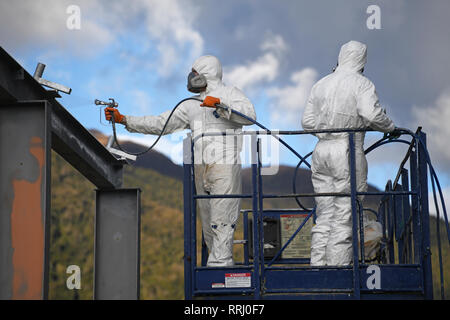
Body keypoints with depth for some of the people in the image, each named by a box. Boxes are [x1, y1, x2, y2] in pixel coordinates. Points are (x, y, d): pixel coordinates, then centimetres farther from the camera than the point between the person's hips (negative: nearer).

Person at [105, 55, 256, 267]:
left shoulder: (230, 94, 8)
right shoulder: (191, 106, 24)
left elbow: (250, 115, -9)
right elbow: (161, 124, 21)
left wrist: (221, 104, -17)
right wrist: (123, 120, 16)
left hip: (225, 164, -7)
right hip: (200, 168, 7)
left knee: (221, 219, -13)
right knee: (208, 221, 3)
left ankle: (218, 264, -16)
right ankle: (225, 268, 6)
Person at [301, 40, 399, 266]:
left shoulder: (320, 85, 14)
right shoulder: (361, 84, -4)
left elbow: (307, 121, 12)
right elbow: (372, 114, -19)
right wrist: (391, 128, -2)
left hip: (321, 152, 6)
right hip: (348, 154, -6)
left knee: (324, 216, 10)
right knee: (344, 217, -3)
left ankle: (317, 266, 7)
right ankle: (338, 267, -5)